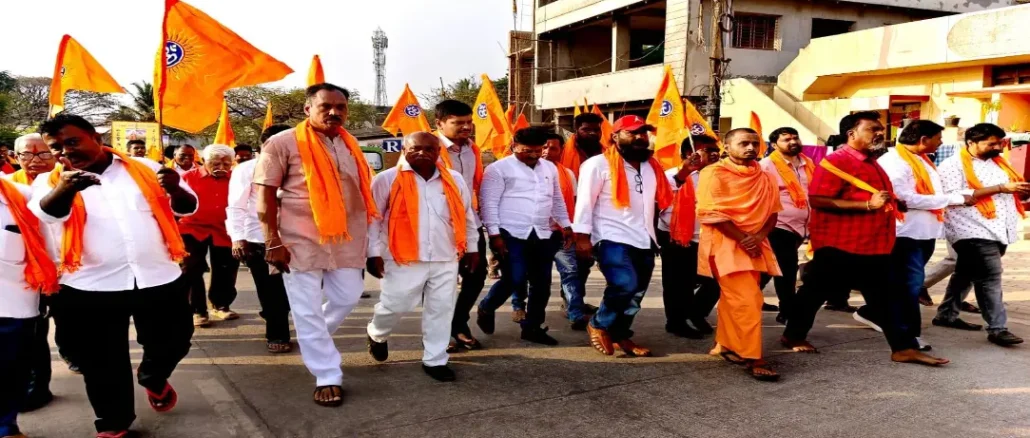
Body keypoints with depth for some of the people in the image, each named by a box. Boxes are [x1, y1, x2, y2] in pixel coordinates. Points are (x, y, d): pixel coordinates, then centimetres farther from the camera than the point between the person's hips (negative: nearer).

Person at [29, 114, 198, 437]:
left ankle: (153, 380, 45)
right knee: (101, 362, 10)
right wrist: (66, 188, -43)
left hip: (159, 278, 1)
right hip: (90, 287, 0)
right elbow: (45, 213, -20)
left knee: (173, 342, 13)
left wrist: (175, 189, -19)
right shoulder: (51, 181, 3)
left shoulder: (145, 168, 6)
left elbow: (187, 208, 5)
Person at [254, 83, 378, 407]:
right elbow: (265, 194, -9)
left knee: (347, 298, 12)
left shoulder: (350, 145, 11)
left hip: (346, 239, 5)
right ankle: (328, 377, 13)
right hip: (302, 240, -5)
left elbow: (363, 189, 18)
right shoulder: (284, 143, -7)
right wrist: (273, 242, -14)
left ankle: (314, 341, 40)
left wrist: (365, 234, 14)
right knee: (308, 310, 1)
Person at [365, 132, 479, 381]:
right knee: (394, 305, 3)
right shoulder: (388, 179, -4)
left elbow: (467, 215, 17)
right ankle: (377, 335, 36)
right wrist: (374, 253, -6)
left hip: (445, 259, 4)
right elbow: (373, 218, -3)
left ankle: (435, 360, 21)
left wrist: (471, 247, 16)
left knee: (441, 310, 7)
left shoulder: (454, 180, 7)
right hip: (404, 259, -3)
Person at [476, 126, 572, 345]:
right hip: (511, 234, -6)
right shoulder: (499, 168, -5)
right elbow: (488, 203, -8)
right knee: (514, 280, -11)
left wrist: (566, 225, 16)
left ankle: (532, 327, 21)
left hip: (542, 235, 6)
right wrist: (494, 233, -14)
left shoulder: (550, 168, 14)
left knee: (542, 283, 7)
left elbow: (557, 200, 23)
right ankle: (486, 309, 17)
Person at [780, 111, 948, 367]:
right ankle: (793, 336, 21)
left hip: (874, 245, 9)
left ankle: (904, 348, 13)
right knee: (815, 292, 6)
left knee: (884, 299, 9)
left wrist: (892, 204, 13)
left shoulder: (871, 163, 16)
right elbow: (817, 200, -25)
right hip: (839, 245, -8)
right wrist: (868, 205, -24)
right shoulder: (835, 161, -14)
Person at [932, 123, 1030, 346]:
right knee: (990, 276, -12)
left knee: (966, 274, 14)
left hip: (1000, 230, 8)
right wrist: (1000, 188, -18)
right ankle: (997, 328, -9)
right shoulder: (953, 165, -7)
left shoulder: (998, 162, 18)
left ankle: (946, 314, 24)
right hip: (975, 230, -8)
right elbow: (955, 196, -19)